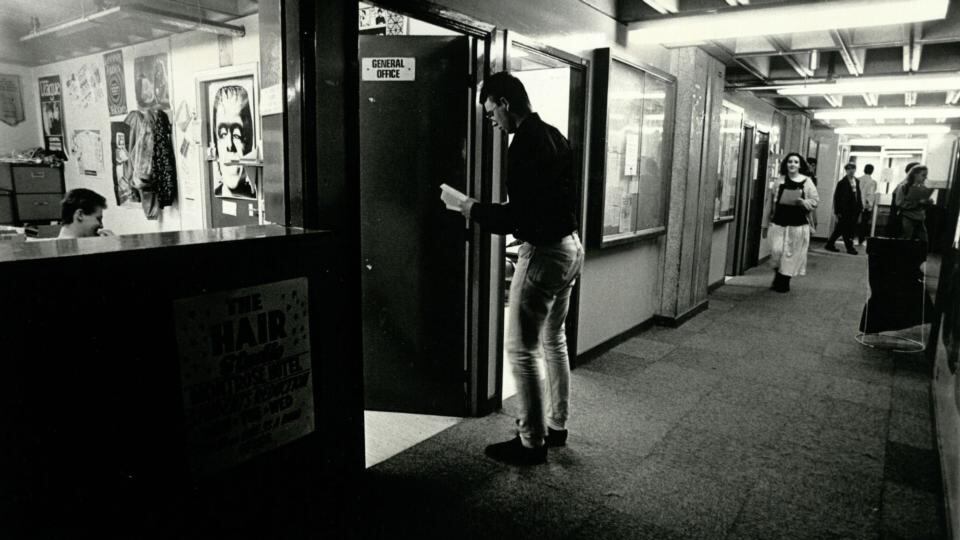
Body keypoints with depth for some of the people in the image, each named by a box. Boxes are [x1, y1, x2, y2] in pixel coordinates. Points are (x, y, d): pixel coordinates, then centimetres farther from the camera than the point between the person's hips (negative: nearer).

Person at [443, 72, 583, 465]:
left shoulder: (525, 145, -18)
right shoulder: (553, 135, 11)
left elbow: (517, 217, -22)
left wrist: (467, 207, -11)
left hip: (544, 254, -10)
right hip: (570, 246, 10)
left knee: (522, 350, -1)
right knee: (553, 340, 19)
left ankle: (532, 442, 9)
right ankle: (556, 425, 31)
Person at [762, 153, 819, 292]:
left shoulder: (807, 182, 2)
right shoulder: (779, 181, 5)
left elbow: (815, 201, 2)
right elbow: (770, 204, 8)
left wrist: (803, 202, -20)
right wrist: (766, 224, 9)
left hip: (798, 226, -1)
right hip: (778, 224, 1)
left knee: (792, 255, 2)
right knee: (776, 252, -9)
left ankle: (784, 282, 17)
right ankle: (777, 277, 18)